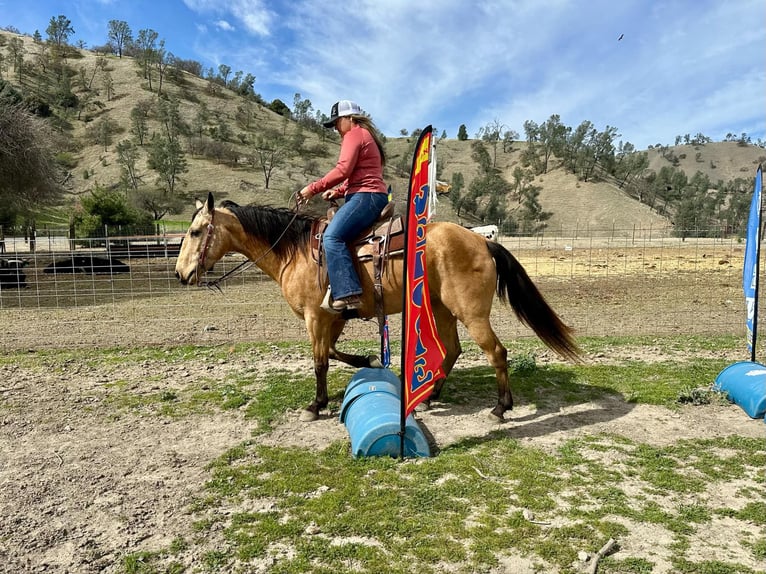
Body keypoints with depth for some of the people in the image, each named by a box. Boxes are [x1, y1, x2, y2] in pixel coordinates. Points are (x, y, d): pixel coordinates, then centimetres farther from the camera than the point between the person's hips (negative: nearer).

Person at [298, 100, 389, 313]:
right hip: (368, 196, 11)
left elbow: (343, 170, -16)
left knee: (332, 236, -26)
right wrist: (338, 192, 12)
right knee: (334, 235, 12)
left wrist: (313, 188, -13)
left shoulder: (354, 134, -3)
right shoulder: (365, 136, 29)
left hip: (366, 196, -11)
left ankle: (348, 294, -35)